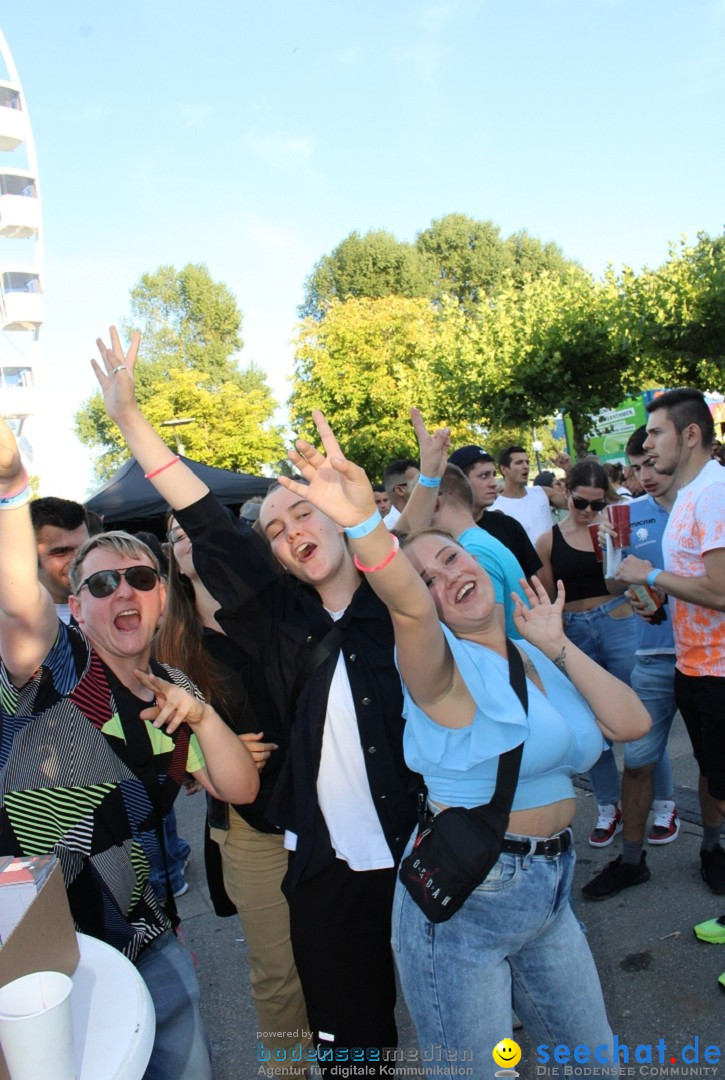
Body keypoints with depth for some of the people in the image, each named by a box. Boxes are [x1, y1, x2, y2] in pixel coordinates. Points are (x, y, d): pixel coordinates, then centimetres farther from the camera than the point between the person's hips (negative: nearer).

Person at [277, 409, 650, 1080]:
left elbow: (631, 723, -2)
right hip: (461, 899, -7)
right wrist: (364, 521, -56)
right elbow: (408, 606, -39)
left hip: (547, 892, 7)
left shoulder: (533, 659, 5)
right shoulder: (447, 665, -16)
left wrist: (556, 646, -3)